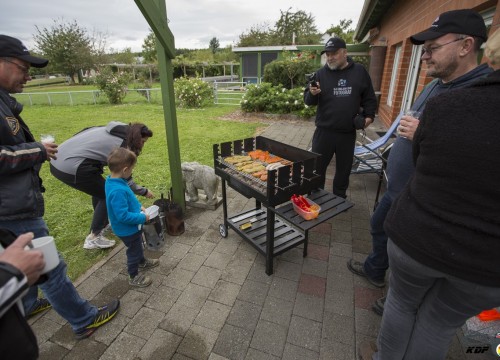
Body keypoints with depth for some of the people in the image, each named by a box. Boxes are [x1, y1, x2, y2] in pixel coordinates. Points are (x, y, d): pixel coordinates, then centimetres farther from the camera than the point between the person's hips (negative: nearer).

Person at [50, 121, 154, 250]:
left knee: (99, 189, 24)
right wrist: (144, 192, 11)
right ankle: (94, 238, 12)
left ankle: (103, 225, 39)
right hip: (71, 168, -9)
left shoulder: (114, 131, 13)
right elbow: (125, 180, -2)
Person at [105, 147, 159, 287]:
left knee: (138, 245, 32)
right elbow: (123, 216, -35)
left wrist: (138, 206, 3)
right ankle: (134, 277, 37)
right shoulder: (118, 191, -38)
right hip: (128, 229, -9)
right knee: (133, 250, 14)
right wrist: (143, 217, -24)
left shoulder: (113, 180, -7)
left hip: (131, 227, 9)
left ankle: (142, 262, 57)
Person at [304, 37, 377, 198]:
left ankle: (339, 198, 34)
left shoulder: (359, 71, 3)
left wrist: (369, 115, 0)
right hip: (324, 131, -1)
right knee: (317, 167, 4)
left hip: (348, 132, 2)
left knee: (344, 168, 15)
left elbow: (369, 97, 12)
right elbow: (308, 100, -2)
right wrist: (312, 94, -23)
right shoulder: (321, 73, 0)